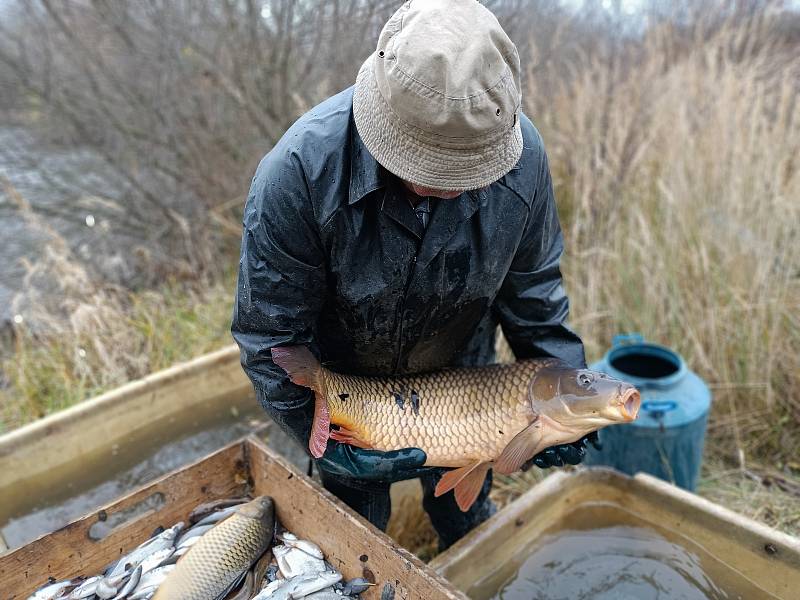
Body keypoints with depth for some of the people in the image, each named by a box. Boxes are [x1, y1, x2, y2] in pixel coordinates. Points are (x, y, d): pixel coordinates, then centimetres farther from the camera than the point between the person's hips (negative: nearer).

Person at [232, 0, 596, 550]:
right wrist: (328, 440, -23)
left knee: (467, 524, 27)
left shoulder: (522, 155, -24)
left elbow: (531, 287, -8)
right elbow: (270, 333, -23)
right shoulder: (299, 170, -34)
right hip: (345, 392, -2)